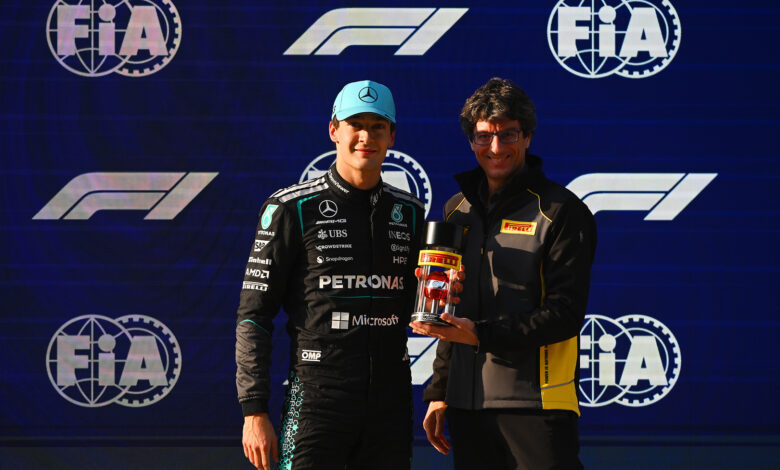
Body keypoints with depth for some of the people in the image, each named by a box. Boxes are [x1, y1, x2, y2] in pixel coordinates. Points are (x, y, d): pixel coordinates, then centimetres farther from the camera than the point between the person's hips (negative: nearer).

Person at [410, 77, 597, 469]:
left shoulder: (560, 210, -3)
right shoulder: (458, 210, 16)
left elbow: (565, 313, -10)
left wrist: (482, 334, -18)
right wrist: (439, 392, 17)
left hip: (535, 403, -6)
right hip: (467, 405, 6)